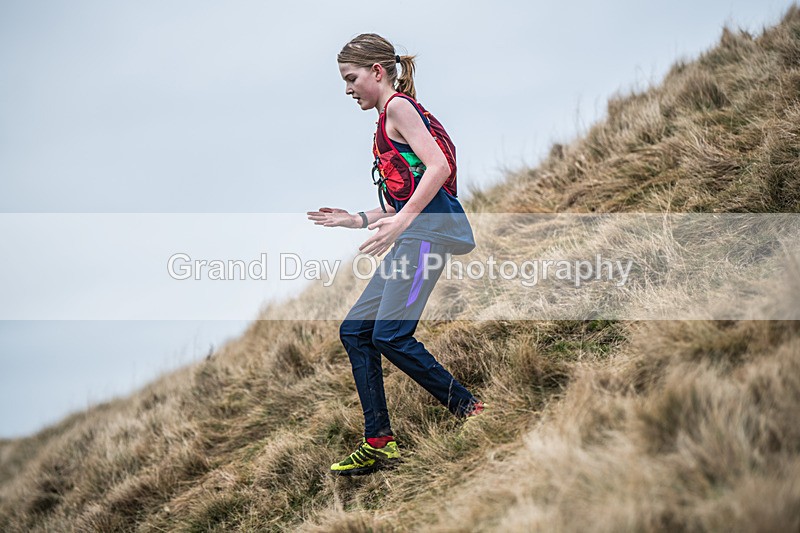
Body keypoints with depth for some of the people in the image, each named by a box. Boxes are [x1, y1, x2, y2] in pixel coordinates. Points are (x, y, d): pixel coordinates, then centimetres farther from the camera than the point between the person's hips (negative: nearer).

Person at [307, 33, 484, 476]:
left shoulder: (398, 106, -2)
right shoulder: (389, 119, 25)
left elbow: (438, 167, -17)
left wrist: (400, 220, -23)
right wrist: (357, 220, 24)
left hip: (431, 229, -10)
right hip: (416, 235, 10)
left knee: (390, 334, -18)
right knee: (355, 330, 6)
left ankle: (470, 410, -9)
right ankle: (379, 441, 7)